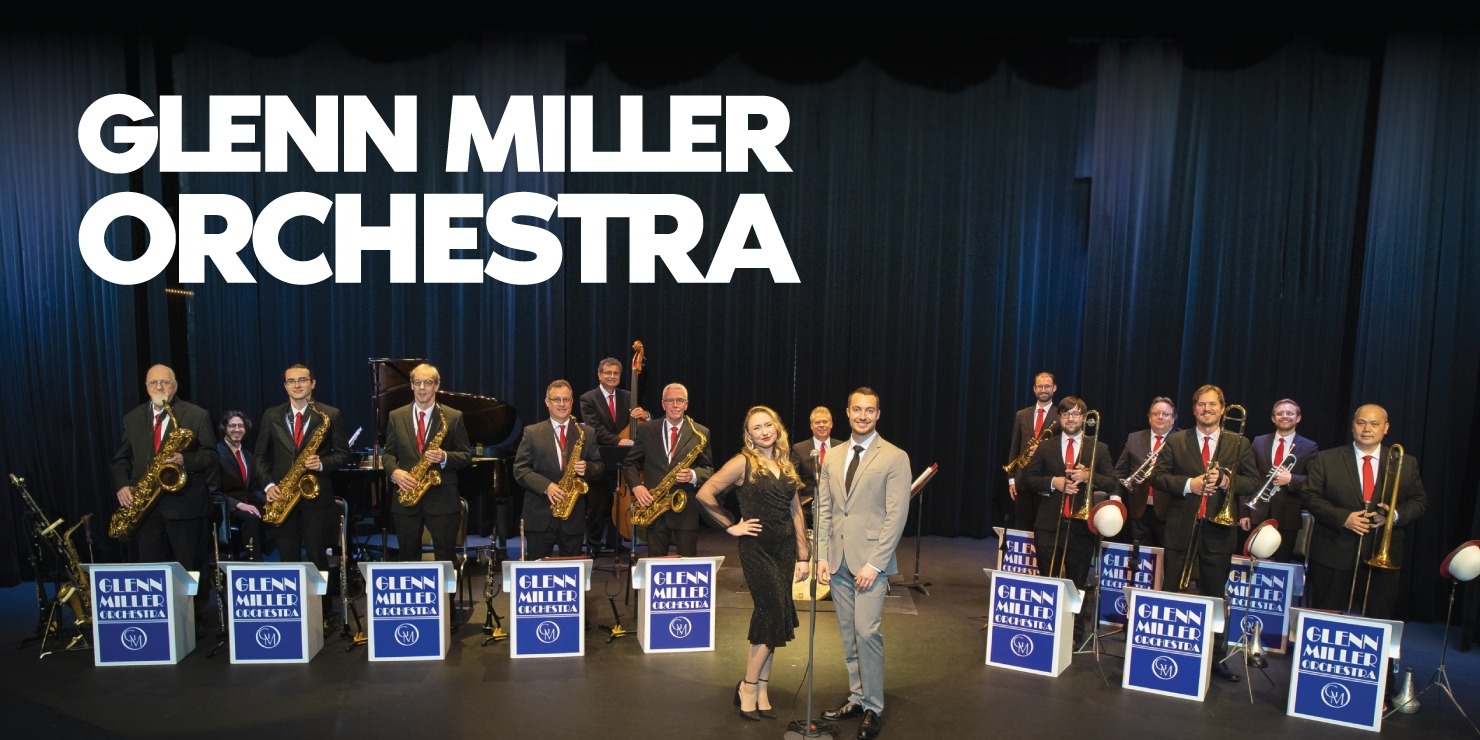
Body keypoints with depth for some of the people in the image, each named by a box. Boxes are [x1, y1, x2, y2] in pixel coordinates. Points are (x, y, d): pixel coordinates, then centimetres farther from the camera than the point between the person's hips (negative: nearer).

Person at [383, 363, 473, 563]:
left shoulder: (454, 417, 0)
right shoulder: (396, 417, 8)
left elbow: (467, 456, 1)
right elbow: (388, 453, 10)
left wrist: (444, 457, -19)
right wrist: (394, 471, -10)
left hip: (442, 499, -2)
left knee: (446, 559, 2)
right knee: (408, 558, 11)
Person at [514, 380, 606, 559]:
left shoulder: (587, 433, 7)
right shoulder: (532, 433, 2)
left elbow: (598, 465, 10)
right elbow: (520, 469, -2)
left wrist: (587, 468, -14)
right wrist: (546, 486, -17)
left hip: (574, 515, 1)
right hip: (539, 515, -1)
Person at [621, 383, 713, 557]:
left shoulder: (701, 433, 3)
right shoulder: (646, 430, 7)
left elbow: (709, 470, 5)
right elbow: (630, 463, 10)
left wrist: (693, 476, -16)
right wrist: (636, 485, -8)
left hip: (686, 510, -1)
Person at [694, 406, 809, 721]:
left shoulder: (786, 465, 10)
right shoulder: (743, 463, -8)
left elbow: (795, 511, 11)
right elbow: (704, 494, -13)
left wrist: (803, 557, 8)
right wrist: (731, 526, -8)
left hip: (785, 549, 6)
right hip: (757, 548, -6)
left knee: (770, 619, 9)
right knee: (775, 617, -9)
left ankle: (761, 691, 20)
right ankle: (749, 688, 9)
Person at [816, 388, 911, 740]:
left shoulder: (895, 458, -5)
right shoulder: (832, 458, 11)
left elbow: (896, 515, -10)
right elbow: (824, 510, 12)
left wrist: (875, 564, -15)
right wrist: (822, 556, 3)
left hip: (870, 560, -5)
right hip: (838, 561, 5)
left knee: (867, 631, -10)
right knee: (849, 634, 11)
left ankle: (873, 707, 4)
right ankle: (856, 697, 23)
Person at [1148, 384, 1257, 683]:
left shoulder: (1239, 443, 5)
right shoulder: (1176, 441, 4)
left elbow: (1254, 481, 1)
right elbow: (1158, 476, -1)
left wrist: (1225, 481, -16)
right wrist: (1188, 484, -16)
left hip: (1218, 529, 0)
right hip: (1181, 528, 0)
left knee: (1215, 597, 9)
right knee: (1171, 592, 7)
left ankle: (1215, 657, 19)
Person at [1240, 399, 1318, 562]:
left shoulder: (1309, 447, 3)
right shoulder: (1259, 442, 7)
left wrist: (1291, 479, -20)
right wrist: (1244, 512, 1)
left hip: (1287, 519, -1)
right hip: (1258, 516, 1)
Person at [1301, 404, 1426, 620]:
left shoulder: (1406, 464, 7)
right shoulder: (1325, 459, 0)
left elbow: (1419, 501, 9)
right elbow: (1310, 496, -4)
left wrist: (1395, 514, -12)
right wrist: (1343, 517, -17)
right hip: (1333, 555, -2)